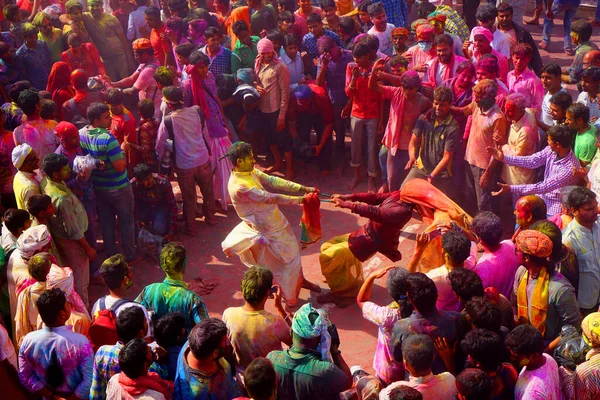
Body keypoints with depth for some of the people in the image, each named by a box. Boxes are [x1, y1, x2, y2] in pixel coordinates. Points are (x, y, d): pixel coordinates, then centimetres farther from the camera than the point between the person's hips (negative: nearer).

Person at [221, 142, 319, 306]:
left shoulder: (251, 171, -4)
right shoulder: (238, 186, -32)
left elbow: (273, 181, -6)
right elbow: (269, 198, -31)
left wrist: (302, 188, -14)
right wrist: (298, 199, -27)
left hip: (277, 220, 8)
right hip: (268, 229, -8)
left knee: (293, 251, 24)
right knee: (289, 258, 5)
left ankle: (299, 280, 49)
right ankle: (288, 297, 25)